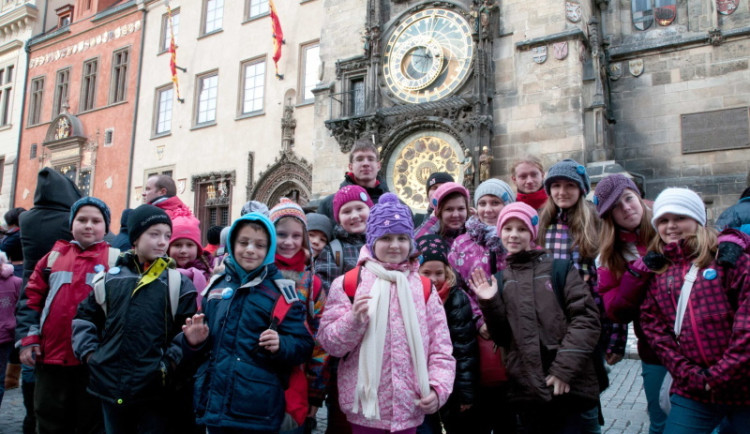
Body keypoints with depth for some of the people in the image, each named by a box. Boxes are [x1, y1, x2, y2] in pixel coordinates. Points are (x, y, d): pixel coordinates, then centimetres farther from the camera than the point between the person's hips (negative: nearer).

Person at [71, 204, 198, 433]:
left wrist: (171, 360, -13)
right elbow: (85, 317, 15)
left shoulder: (178, 283, -3)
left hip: (154, 389, -3)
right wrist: (88, 352, 4)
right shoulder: (109, 278, 6)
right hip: (110, 384, 4)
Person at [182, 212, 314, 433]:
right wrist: (195, 342, -1)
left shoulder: (281, 292, -5)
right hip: (214, 405, 5)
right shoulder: (216, 286, 9)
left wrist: (281, 345, -26)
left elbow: (303, 345, -7)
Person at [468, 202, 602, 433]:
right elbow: (503, 337, 8)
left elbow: (586, 318, -6)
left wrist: (565, 368, -12)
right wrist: (490, 304, -8)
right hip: (526, 388, 3)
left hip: (568, 386, -2)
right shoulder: (498, 280, 10)